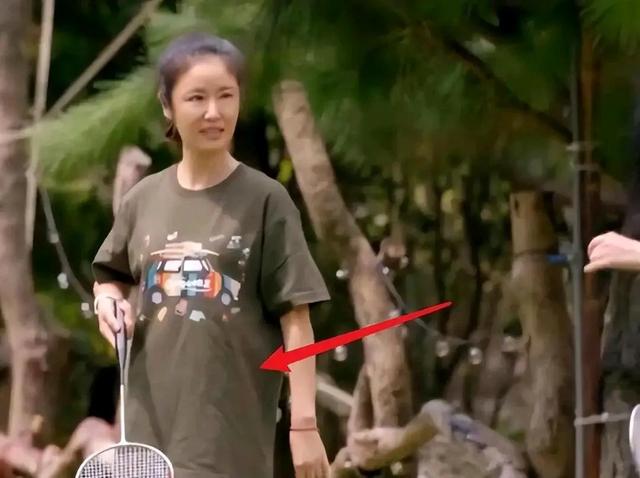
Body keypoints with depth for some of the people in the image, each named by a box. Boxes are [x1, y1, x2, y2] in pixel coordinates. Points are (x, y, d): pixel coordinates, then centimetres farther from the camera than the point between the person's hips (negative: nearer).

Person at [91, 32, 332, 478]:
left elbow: (296, 318, -6)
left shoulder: (265, 200, -4)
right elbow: (111, 277, 26)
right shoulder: (144, 199, 8)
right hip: (152, 430, 4)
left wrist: (304, 423, -11)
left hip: (233, 440, -4)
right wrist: (108, 300, 2)